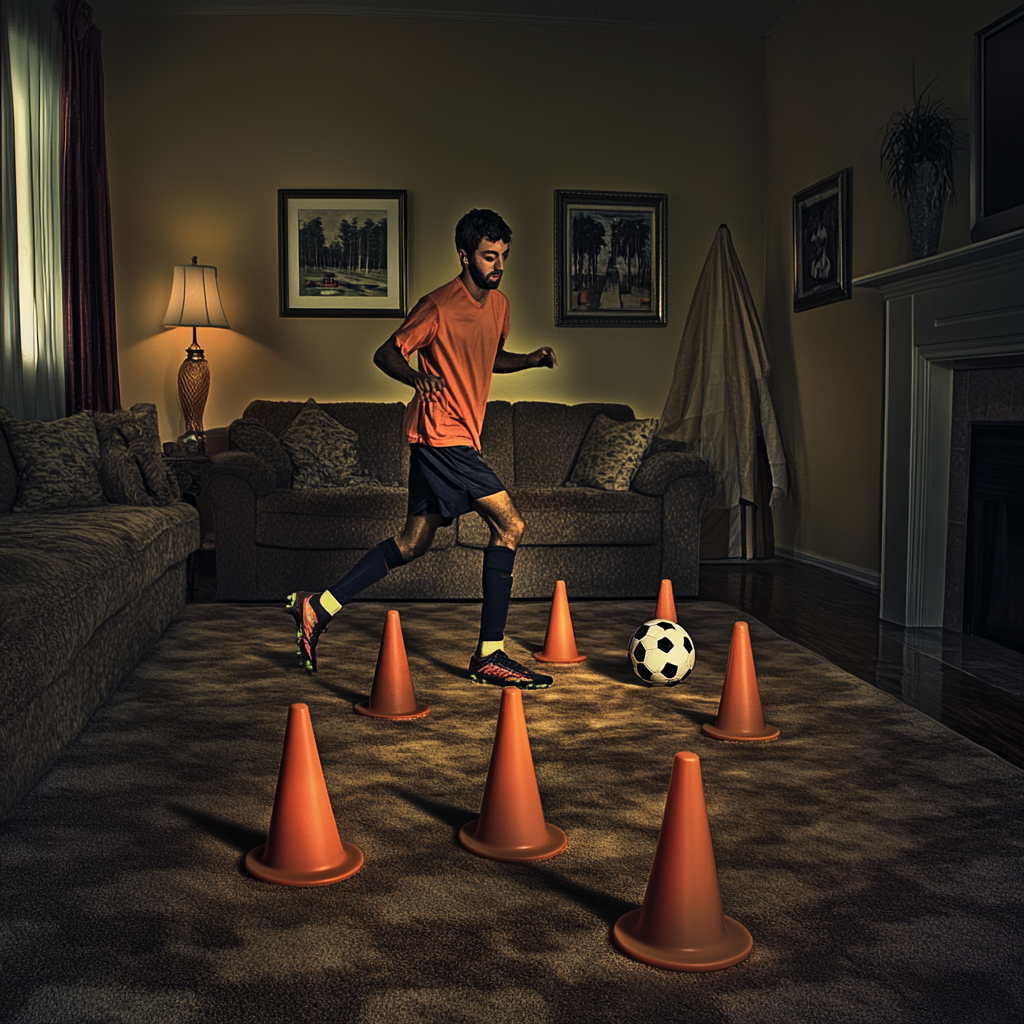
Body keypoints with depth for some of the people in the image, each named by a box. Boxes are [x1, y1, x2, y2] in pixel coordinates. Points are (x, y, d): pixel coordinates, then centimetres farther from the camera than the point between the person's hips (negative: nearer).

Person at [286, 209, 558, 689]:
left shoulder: (499, 304, 13)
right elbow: (385, 353, -9)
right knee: (509, 525, -13)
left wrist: (532, 359, 9)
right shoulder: (438, 306, -13)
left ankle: (318, 608, 19)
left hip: (459, 438, 9)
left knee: (412, 543, 12)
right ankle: (490, 656, -6)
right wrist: (417, 377, -29)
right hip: (441, 435, -9)